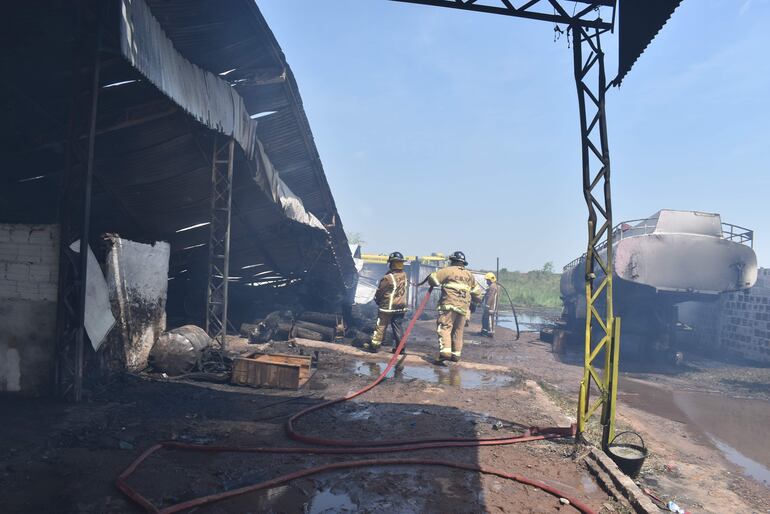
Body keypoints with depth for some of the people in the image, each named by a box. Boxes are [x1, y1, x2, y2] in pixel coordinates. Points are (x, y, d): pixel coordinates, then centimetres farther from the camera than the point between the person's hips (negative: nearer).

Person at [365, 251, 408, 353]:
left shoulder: (387, 278, -21)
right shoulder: (404, 275, -4)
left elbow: (379, 292, -9)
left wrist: (377, 301, 10)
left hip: (387, 307, -5)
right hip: (401, 308, 5)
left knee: (381, 327, 6)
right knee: (398, 327, 12)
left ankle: (374, 345, 15)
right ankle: (399, 347, 16)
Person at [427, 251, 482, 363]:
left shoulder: (448, 270, 2)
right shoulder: (469, 275, 19)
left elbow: (433, 278, -6)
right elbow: (477, 292, 23)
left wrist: (436, 284, 16)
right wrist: (475, 301, 40)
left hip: (449, 305, -5)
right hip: (464, 307, 5)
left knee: (444, 328, -8)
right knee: (458, 331, 13)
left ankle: (445, 352, -22)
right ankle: (456, 354, 15)